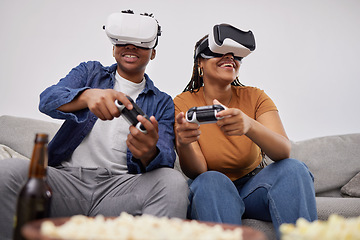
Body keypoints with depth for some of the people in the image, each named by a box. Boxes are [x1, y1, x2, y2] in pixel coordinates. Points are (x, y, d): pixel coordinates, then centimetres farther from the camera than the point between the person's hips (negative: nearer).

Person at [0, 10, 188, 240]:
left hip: (118, 187, 0)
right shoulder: (91, 72, 17)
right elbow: (47, 100, -2)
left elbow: (166, 158, -1)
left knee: (174, 182, -30)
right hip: (67, 176, 1)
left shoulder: (162, 102, 16)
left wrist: (149, 154, -29)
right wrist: (88, 95, -27)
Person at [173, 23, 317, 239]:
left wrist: (249, 126, -43)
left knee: (293, 169, -26)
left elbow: (284, 152, -22)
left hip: (254, 187, 2)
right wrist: (183, 145, -40)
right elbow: (197, 172, -17)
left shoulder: (255, 97, -5)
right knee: (211, 181, -34)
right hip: (210, 195, -1)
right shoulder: (184, 104, -8)